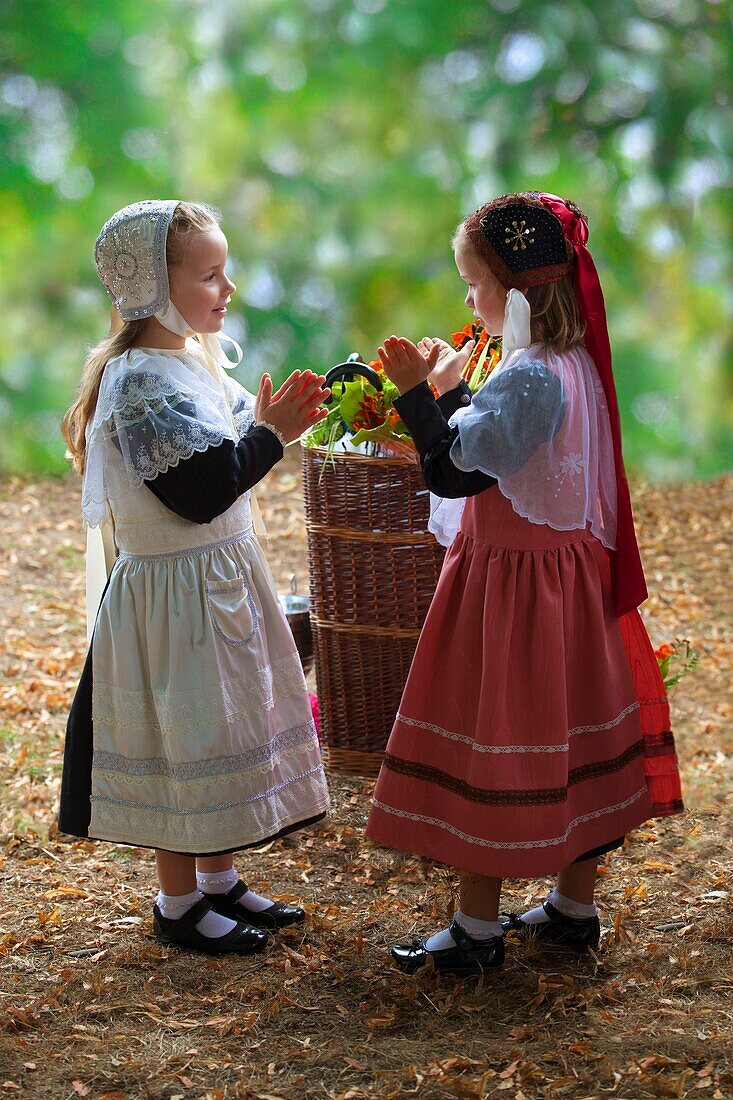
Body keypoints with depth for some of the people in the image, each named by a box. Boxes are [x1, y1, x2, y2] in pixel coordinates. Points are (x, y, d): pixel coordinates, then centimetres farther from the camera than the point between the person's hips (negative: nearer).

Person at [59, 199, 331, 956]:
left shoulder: (188, 363, 9)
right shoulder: (143, 381, -22)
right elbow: (202, 492, -25)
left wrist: (270, 423, 1)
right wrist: (271, 434, -19)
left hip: (221, 578, 10)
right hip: (176, 590, -10)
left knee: (225, 729, 18)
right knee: (186, 742, 2)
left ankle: (218, 881, 32)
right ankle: (178, 905, 17)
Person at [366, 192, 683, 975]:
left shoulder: (529, 378, -23)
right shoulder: (573, 364, 6)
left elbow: (451, 473, -25)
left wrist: (417, 392, -18)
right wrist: (446, 391, 9)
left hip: (512, 588, -9)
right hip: (570, 573, 10)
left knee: (491, 747, 0)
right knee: (571, 738, 16)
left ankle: (477, 930, 11)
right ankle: (575, 908, 28)